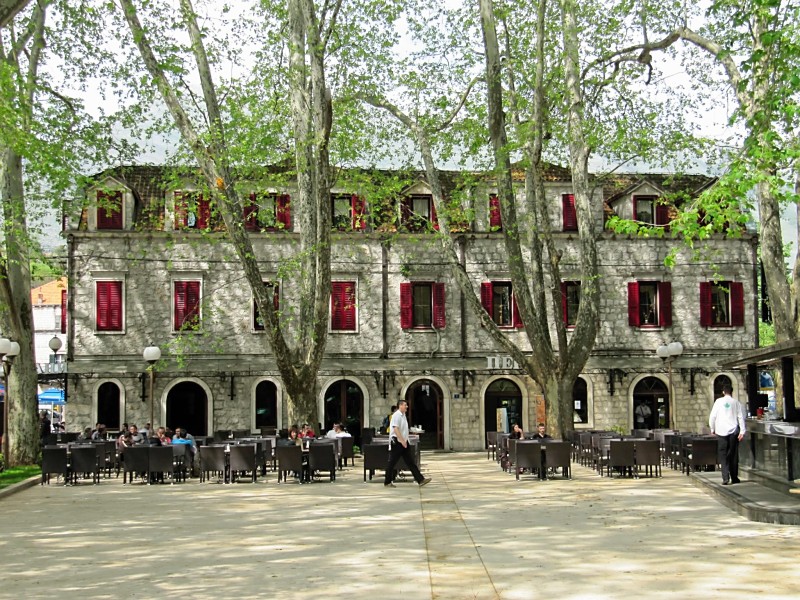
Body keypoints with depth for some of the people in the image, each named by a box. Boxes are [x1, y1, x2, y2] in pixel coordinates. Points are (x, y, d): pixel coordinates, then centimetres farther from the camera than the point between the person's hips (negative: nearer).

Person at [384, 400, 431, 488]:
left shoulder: (403, 415, 14)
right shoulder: (396, 415, -15)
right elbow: (395, 429, -23)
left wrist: (405, 441, 18)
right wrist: (402, 441, -26)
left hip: (404, 442, 9)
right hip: (397, 442, -9)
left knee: (411, 462, 4)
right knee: (392, 463, 1)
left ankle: (420, 480, 0)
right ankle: (387, 482, 11)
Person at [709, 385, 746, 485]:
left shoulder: (719, 401, 0)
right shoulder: (736, 402, 3)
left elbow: (712, 416, -1)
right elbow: (741, 417, 0)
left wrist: (712, 429, 10)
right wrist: (742, 431, 1)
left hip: (721, 432, -1)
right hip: (733, 431, 1)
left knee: (723, 455, 1)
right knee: (733, 455, 11)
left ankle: (725, 478, -10)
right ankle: (734, 478, 16)